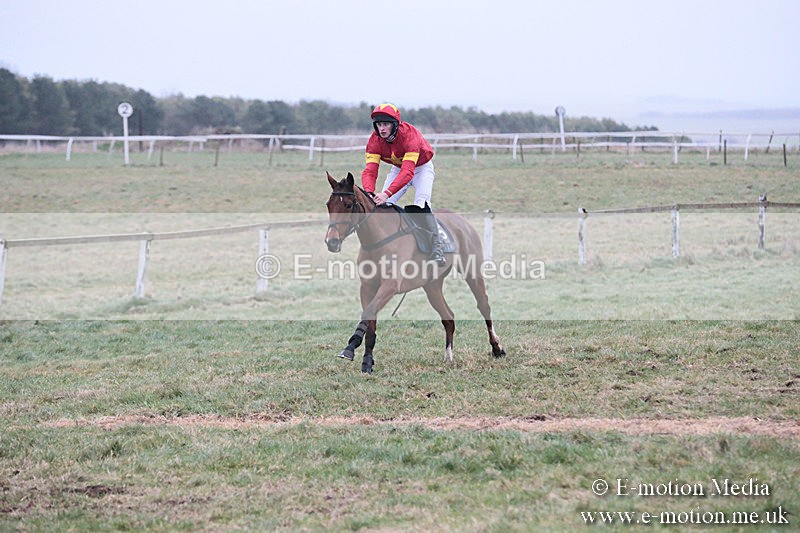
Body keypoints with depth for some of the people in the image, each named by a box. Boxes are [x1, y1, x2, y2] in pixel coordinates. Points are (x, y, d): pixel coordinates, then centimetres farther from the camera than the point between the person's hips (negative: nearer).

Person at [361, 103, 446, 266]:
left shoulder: (410, 135, -38)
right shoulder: (375, 141, -22)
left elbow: (407, 172, -47)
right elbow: (370, 171, -29)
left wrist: (387, 193, -59)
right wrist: (369, 193, -51)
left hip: (421, 168, -5)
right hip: (398, 169, 5)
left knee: (421, 205, -26)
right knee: (382, 205, -9)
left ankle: (436, 248, -22)